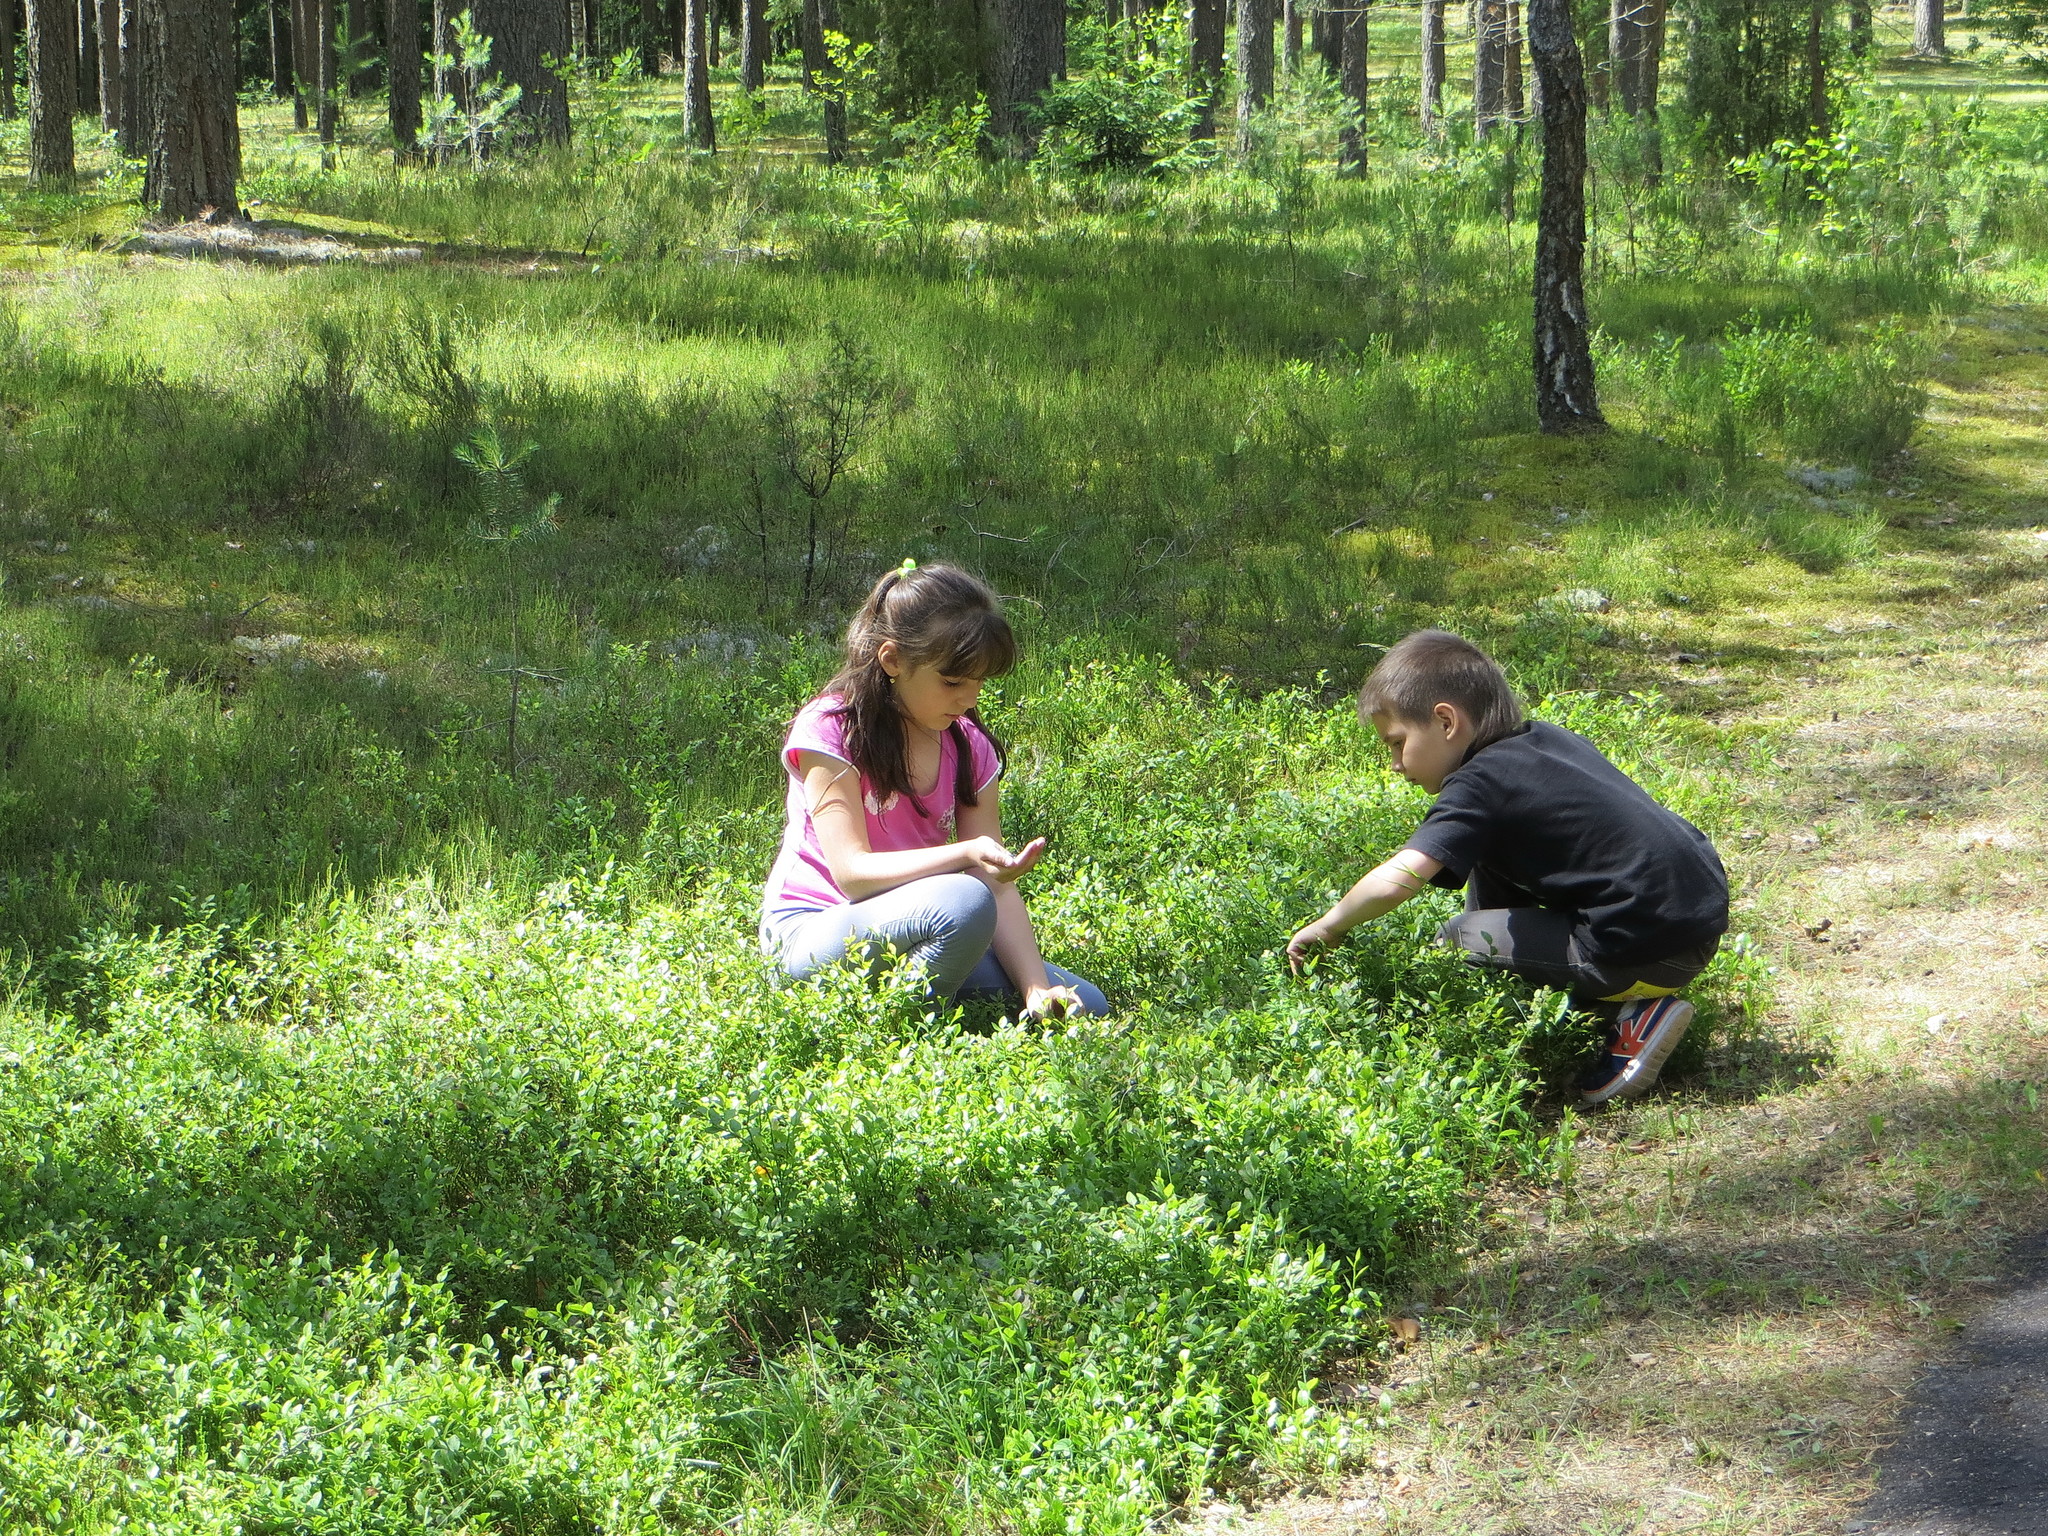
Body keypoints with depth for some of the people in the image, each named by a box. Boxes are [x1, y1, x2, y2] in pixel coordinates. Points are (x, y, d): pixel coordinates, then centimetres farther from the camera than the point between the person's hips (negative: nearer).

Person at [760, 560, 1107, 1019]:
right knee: (964, 903, -35)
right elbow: (851, 871, -22)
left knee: (1085, 1006, -10)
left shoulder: (970, 748, 4)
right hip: (811, 934, -6)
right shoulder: (829, 729, -13)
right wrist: (966, 854, -36)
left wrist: (1036, 987, -19)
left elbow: (997, 884, -3)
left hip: (913, 927, 6)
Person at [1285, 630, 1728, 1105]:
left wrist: (1327, 928, -7)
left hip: (1650, 953, -9)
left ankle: (1631, 1018, -4)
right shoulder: (1549, 739, 12)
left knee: (1460, 942, -2)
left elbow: (1396, 882, -23)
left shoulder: (1480, 786, -13)